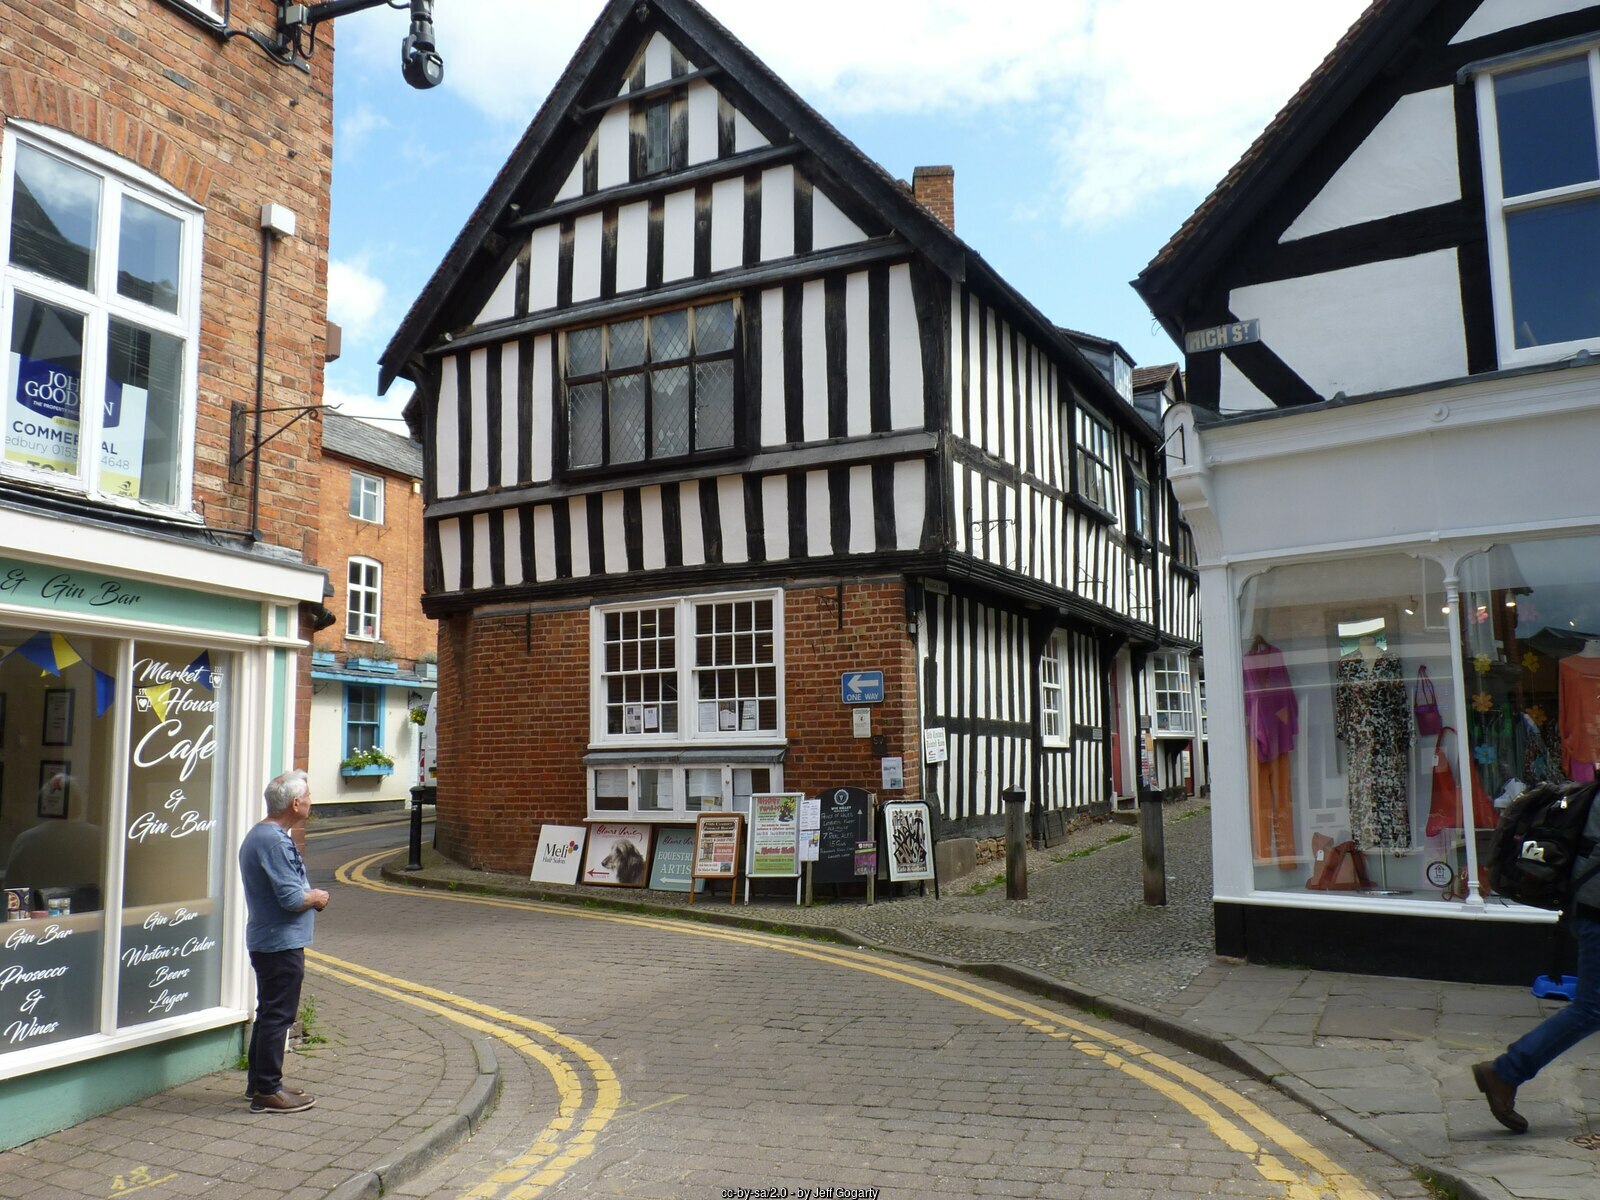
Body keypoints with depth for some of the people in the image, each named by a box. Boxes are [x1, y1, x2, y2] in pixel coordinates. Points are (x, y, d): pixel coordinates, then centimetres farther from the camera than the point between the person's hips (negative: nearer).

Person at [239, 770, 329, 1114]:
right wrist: (317, 898, -6)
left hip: (266, 940, 11)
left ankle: (259, 1082, 29)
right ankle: (267, 1091, 5)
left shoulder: (258, 835, 13)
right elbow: (292, 898, -25)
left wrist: (309, 897, 8)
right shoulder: (275, 841, -22)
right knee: (278, 1016, -2)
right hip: (282, 943, -11)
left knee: (269, 1013, 19)